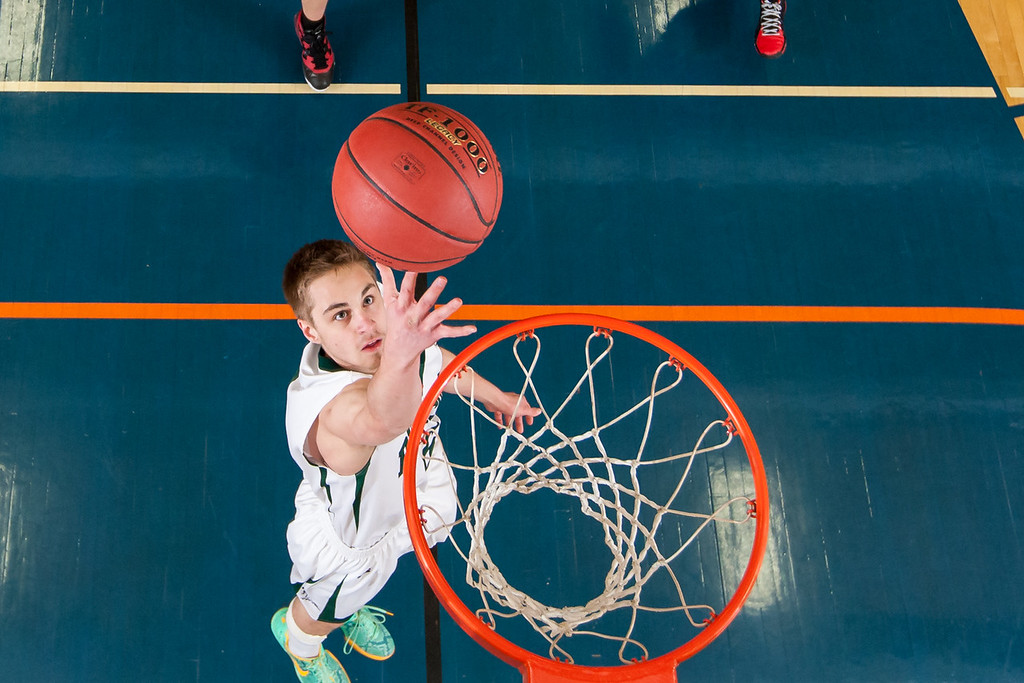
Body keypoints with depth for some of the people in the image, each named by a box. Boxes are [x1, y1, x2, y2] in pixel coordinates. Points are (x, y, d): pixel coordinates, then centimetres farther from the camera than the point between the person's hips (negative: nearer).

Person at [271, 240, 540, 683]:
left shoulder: (403, 333, -27)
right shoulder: (334, 408, -52)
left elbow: (438, 363, 0)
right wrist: (400, 359, -98)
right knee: (331, 608, 26)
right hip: (345, 542, -6)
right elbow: (382, 419, -78)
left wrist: (492, 396, 16)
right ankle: (296, 632, 64)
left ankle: (348, 609, 69)